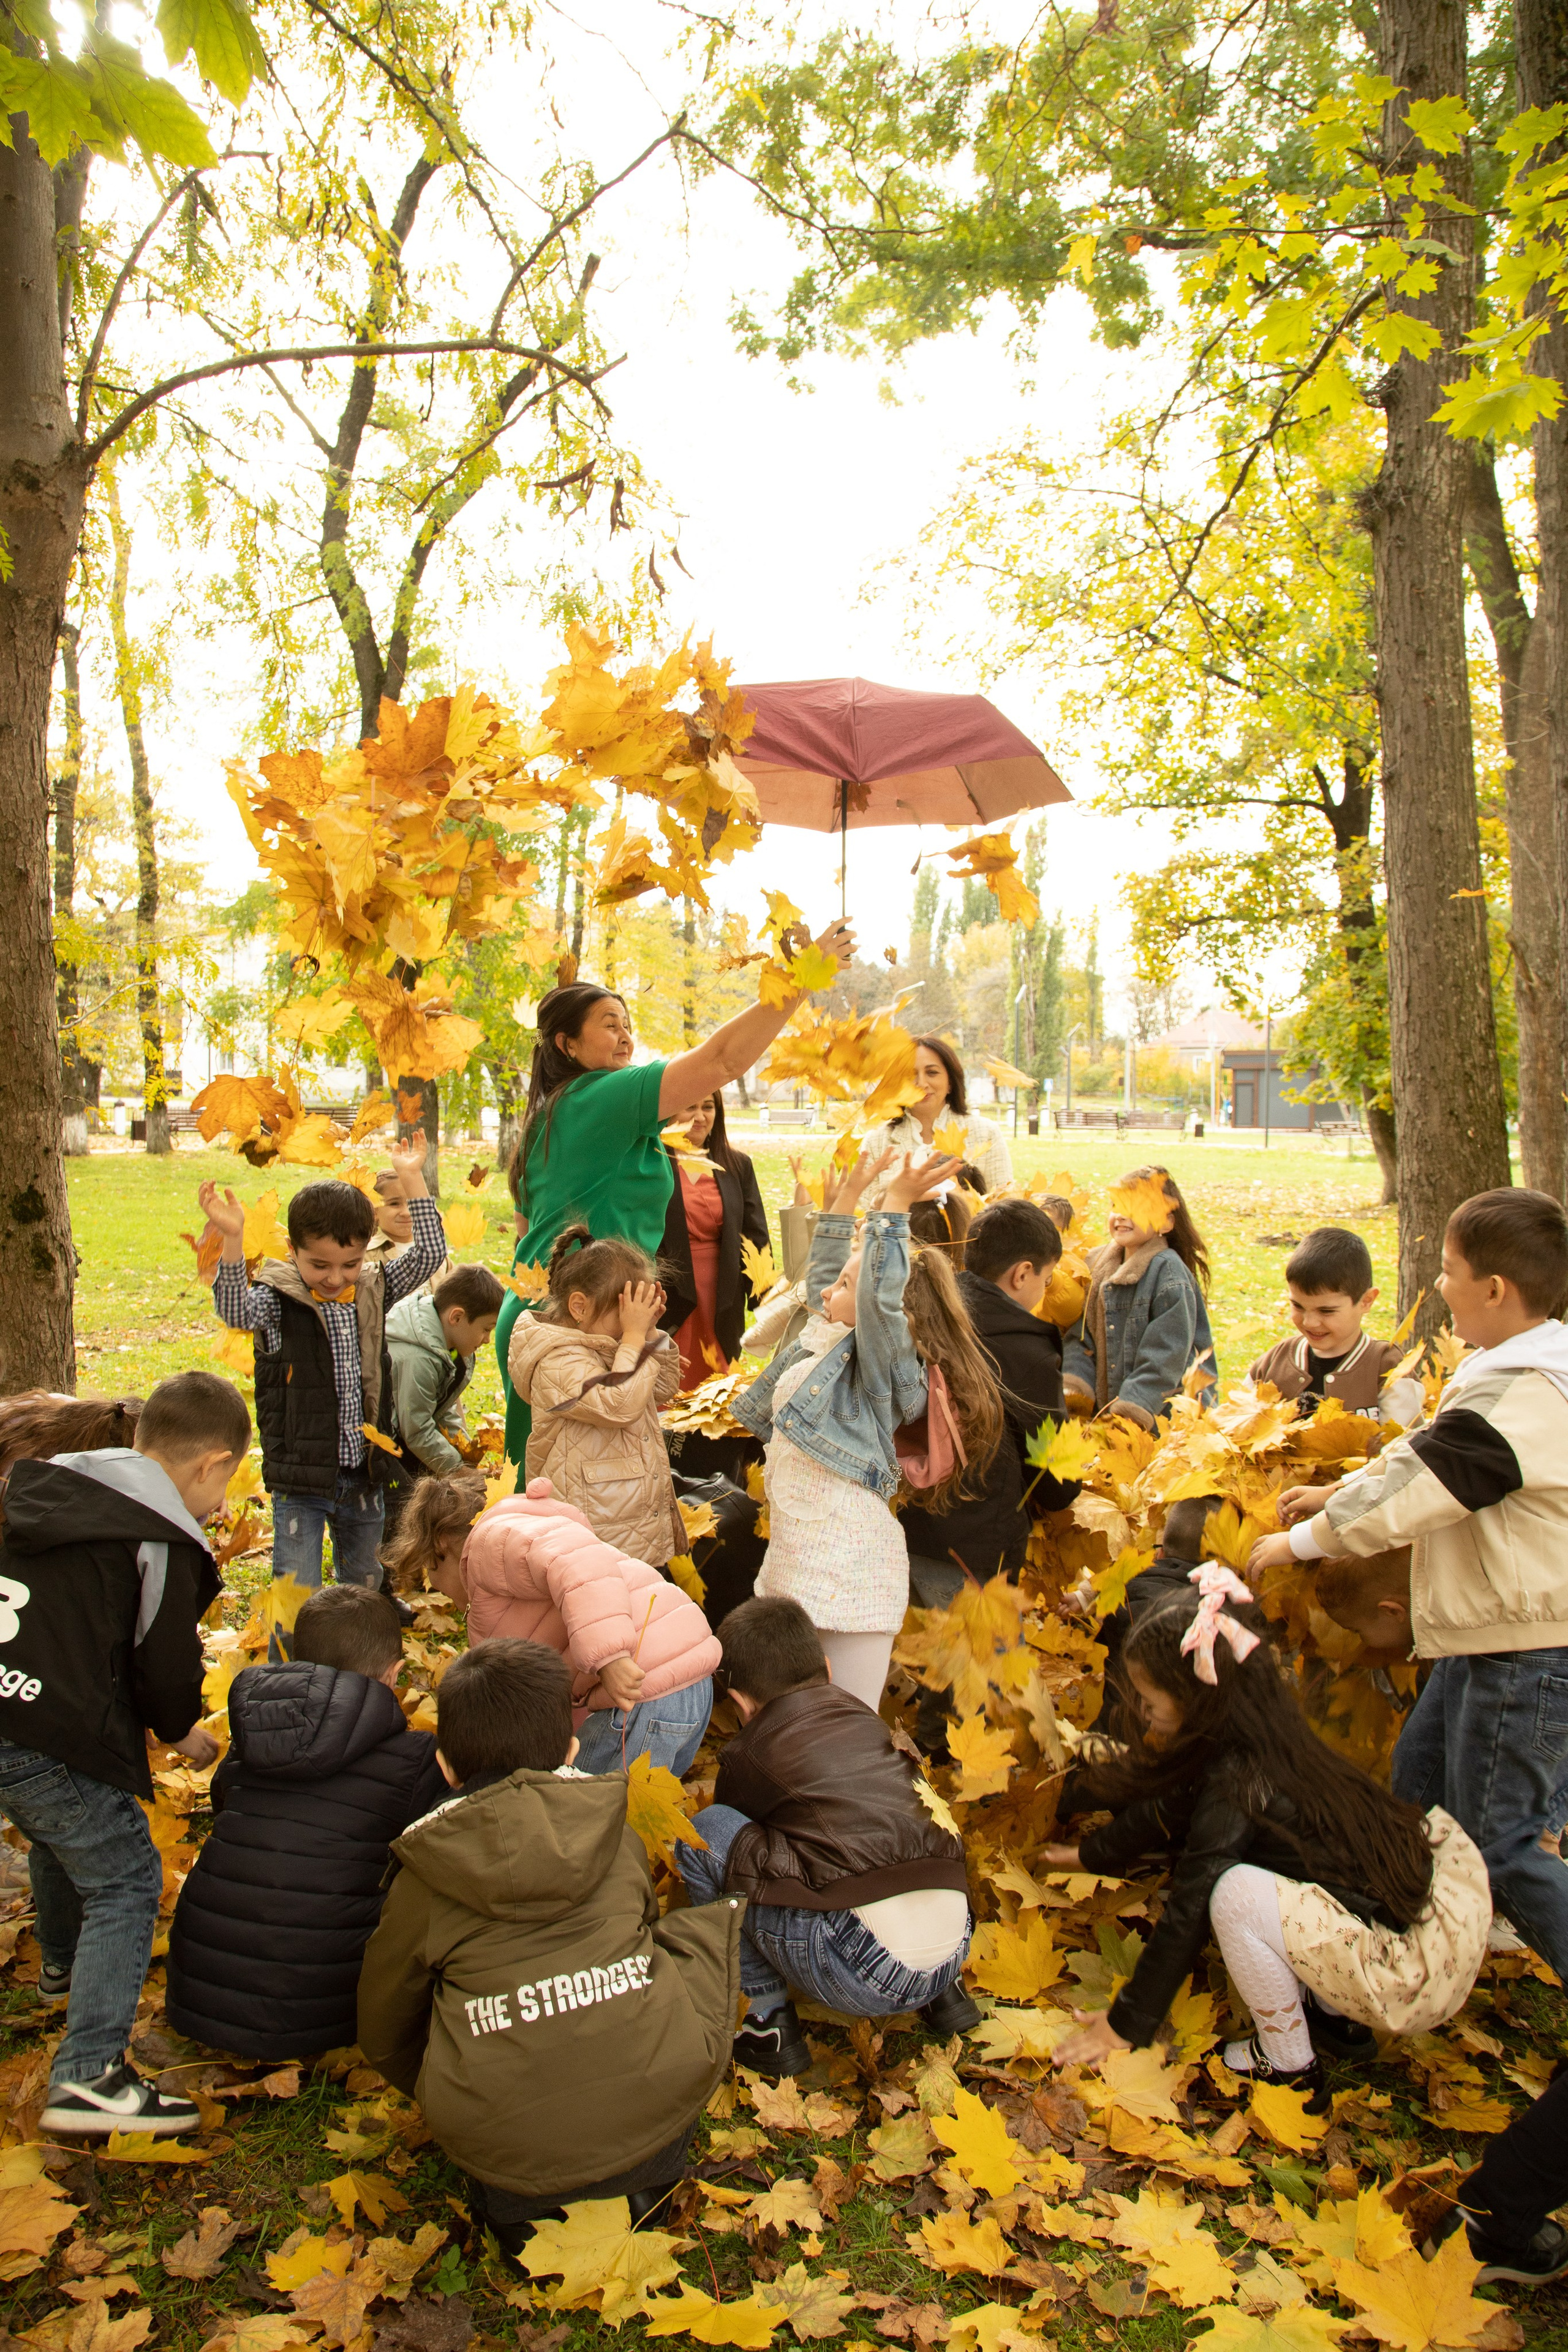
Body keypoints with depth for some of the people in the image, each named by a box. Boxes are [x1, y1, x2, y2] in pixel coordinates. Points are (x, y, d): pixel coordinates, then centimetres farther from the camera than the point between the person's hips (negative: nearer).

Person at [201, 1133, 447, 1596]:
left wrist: (412, 1179, -6)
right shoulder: (278, 1302, -9)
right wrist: (232, 1239, -42)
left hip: (364, 1475, 4)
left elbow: (429, 1254, 0)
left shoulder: (373, 1293, 2)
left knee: (363, 1586, 20)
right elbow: (235, 1311, -28)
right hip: (300, 1477, -4)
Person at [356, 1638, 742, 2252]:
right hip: (657, 2106, 1)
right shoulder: (617, 1835, 10)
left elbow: (383, 2033, 18)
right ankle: (652, 2166, 16)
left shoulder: (423, 1880, 5)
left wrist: (447, 2099, 38)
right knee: (712, 1927, 24)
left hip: (505, 2146, 0)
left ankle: (512, 2201, 10)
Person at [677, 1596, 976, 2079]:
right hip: (954, 1953, 6)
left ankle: (767, 2022, 7)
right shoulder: (867, 1719, 17)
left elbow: (728, 1840, 22)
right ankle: (945, 1994, 22)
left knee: (704, 1833, 3)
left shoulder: (750, 1753, 3)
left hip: (865, 1977, -6)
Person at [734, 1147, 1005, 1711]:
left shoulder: (882, 1361, -9)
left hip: (847, 1573, -9)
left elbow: (880, 1296, -28)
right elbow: (821, 1274, 29)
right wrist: (851, 1190, 27)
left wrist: (895, 1203, -27)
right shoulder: (825, 1337, 14)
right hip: (794, 1560, 9)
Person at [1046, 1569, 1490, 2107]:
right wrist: (1093, 1853, 35)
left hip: (1420, 1973, -9)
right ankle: (1336, 2019, 22)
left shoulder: (1239, 1787, -21)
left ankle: (1291, 2071, 1)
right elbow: (1166, 1809, 19)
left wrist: (1125, 2026, -4)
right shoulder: (1263, 1742, 3)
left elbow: (1187, 1916, -15)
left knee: (1237, 1894, -21)